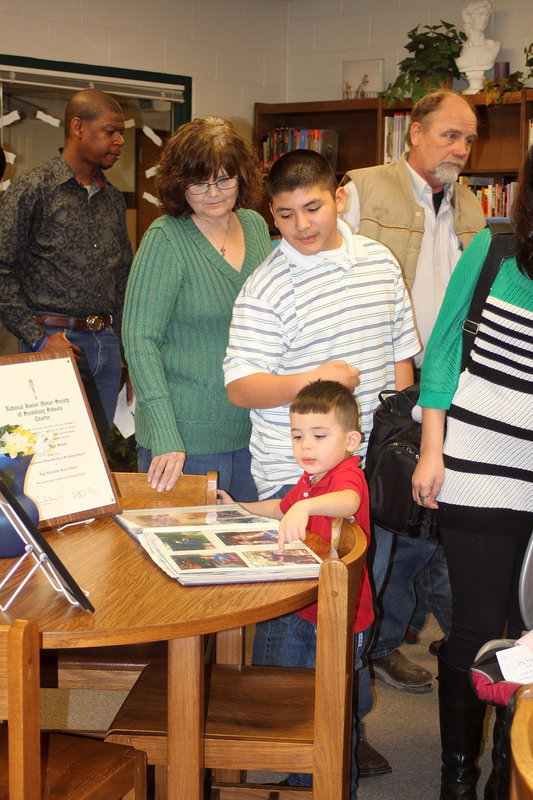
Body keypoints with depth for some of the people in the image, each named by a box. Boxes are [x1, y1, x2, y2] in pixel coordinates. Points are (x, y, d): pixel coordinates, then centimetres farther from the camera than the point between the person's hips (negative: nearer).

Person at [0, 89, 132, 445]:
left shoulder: (113, 199, 15)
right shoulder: (32, 190, -6)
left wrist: (125, 344, 15)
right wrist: (38, 338, -14)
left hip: (107, 344, 6)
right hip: (55, 342, -6)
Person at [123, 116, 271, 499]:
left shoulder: (256, 226, 6)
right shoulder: (166, 239, -11)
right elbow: (140, 339, -16)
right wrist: (165, 436, -25)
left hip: (254, 429, 6)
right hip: (188, 436, -5)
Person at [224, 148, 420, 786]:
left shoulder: (379, 261, 6)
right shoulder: (266, 288, -12)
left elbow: (400, 356, 14)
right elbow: (240, 388, -14)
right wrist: (314, 379, -29)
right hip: (294, 477, -5)